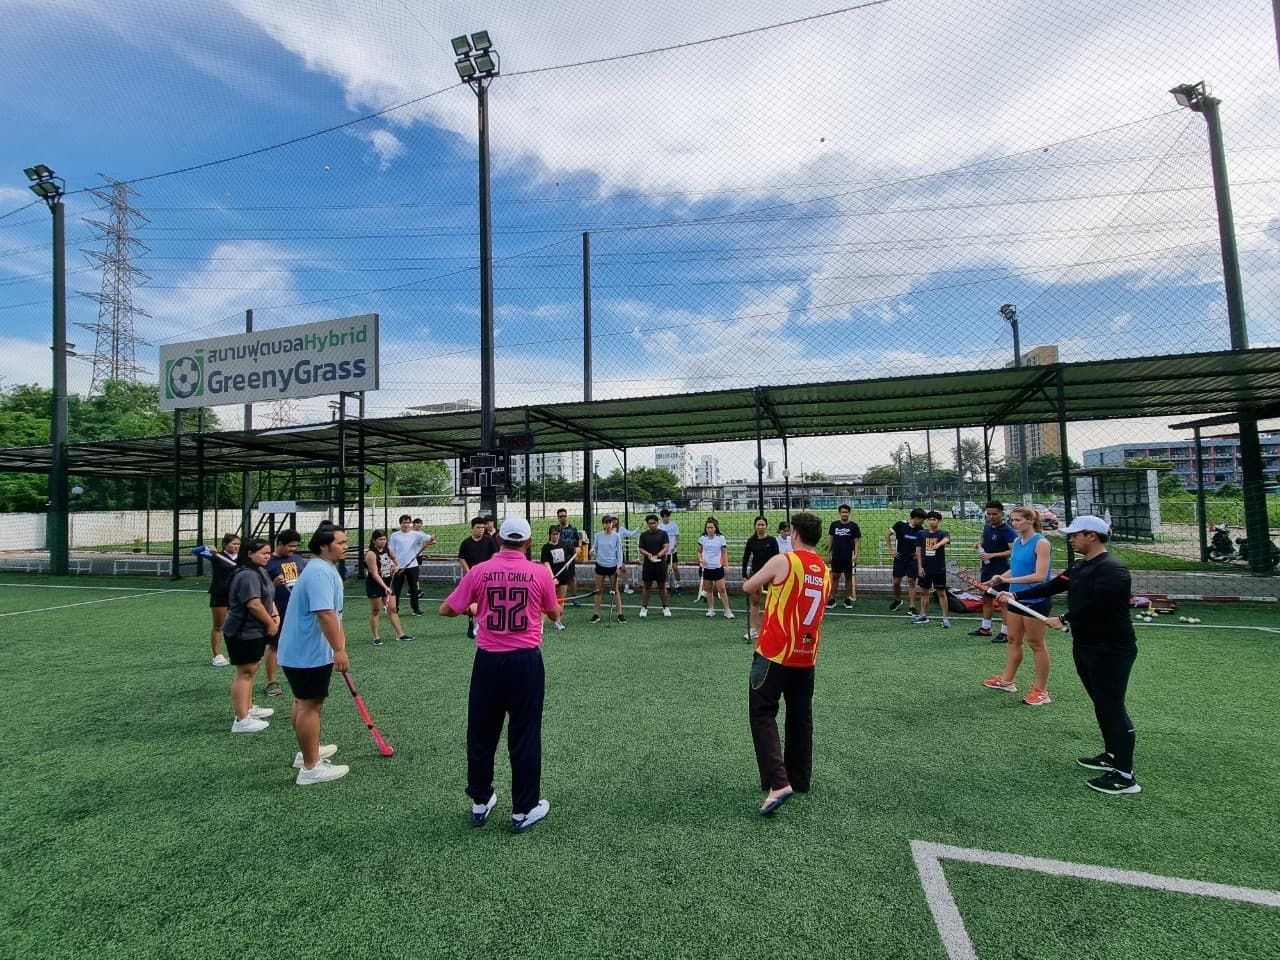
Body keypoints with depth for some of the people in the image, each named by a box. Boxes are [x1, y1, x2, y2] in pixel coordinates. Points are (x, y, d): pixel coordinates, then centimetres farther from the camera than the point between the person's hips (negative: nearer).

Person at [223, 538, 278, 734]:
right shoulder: (248, 575, -22)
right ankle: (241, 720, -2)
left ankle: (248, 708, 34)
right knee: (244, 673, -7)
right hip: (243, 633, -11)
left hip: (255, 631, 11)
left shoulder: (259, 571, 12)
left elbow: (267, 597, 18)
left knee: (251, 671, 20)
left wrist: (275, 614, 2)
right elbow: (254, 604, -28)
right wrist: (271, 623, -16)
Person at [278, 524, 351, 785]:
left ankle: (307, 752, 38)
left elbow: (332, 614, 21)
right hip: (308, 653, -11)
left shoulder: (323, 569, 12)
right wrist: (339, 649, -30)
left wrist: (338, 647, 26)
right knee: (310, 705, -3)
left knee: (305, 702, 22)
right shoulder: (320, 572, -23)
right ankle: (311, 768, 5)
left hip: (301, 650, 11)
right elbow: (325, 614, -32)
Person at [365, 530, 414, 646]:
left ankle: (400, 634, 12)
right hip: (375, 585, -6)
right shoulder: (371, 554, -17)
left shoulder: (387, 550, 4)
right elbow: (374, 574, -24)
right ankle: (375, 637, 13)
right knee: (375, 610, 4)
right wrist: (385, 587, -31)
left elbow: (393, 560, 28)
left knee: (393, 609, 8)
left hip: (388, 583, 7)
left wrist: (395, 567, 6)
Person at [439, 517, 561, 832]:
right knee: (524, 737, 10)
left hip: (488, 661, 2)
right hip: (526, 661, -1)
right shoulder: (540, 573, -7)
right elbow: (554, 614, 8)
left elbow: (446, 610, 1)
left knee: (481, 733, 18)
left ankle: (480, 803, 33)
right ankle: (524, 810, 20)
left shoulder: (479, 572, -6)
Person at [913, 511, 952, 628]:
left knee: (941, 593, 1)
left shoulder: (943, 533, -6)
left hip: (939, 569, -3)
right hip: (925, 569, 4)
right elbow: (918, 551, 5)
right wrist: (920, 567, -1)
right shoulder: (921, 534, 3)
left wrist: (938, 544, -53)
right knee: (924, 592, 12)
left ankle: (945, 618, 8)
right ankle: (923, 616, 23)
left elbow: (946, 539, -30)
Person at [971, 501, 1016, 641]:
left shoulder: (1007, 531, -16)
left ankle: (1005, 633, 5)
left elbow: (1014, 550, -24)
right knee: (986, 598, 17)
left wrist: (992, 555, -25)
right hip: (987, 569, 8)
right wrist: (979, 543, 3)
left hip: (1001, 571, -8)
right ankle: (985, 628, 29)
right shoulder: (987, 526, 7)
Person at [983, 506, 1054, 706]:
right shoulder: (1017, 542, 6)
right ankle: (1007, 680, 29)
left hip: (1036, 601, -7)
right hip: (1017, 598, 7)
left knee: (1037, 644, 4)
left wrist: (1009, 580, -27)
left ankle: (1041, 691, 15)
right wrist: (998, 579, 2)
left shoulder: (1041, 543, -16)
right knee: (1013, 640, 16)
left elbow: (1040, 575, -24)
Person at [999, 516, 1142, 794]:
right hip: (1085, 646, 10)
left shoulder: (1112, 570, -19)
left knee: (1113, 708, -7)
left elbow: (1095, 605, -26)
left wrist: (1064, 619, -17)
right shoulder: (1079, 567, 11)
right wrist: (1016, 595, 5)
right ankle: (1111, 755, 31)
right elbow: (1051, 586, 12)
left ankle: (1124, 776, -1)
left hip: (1111, 650, -10)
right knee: (1101, 705, 18)